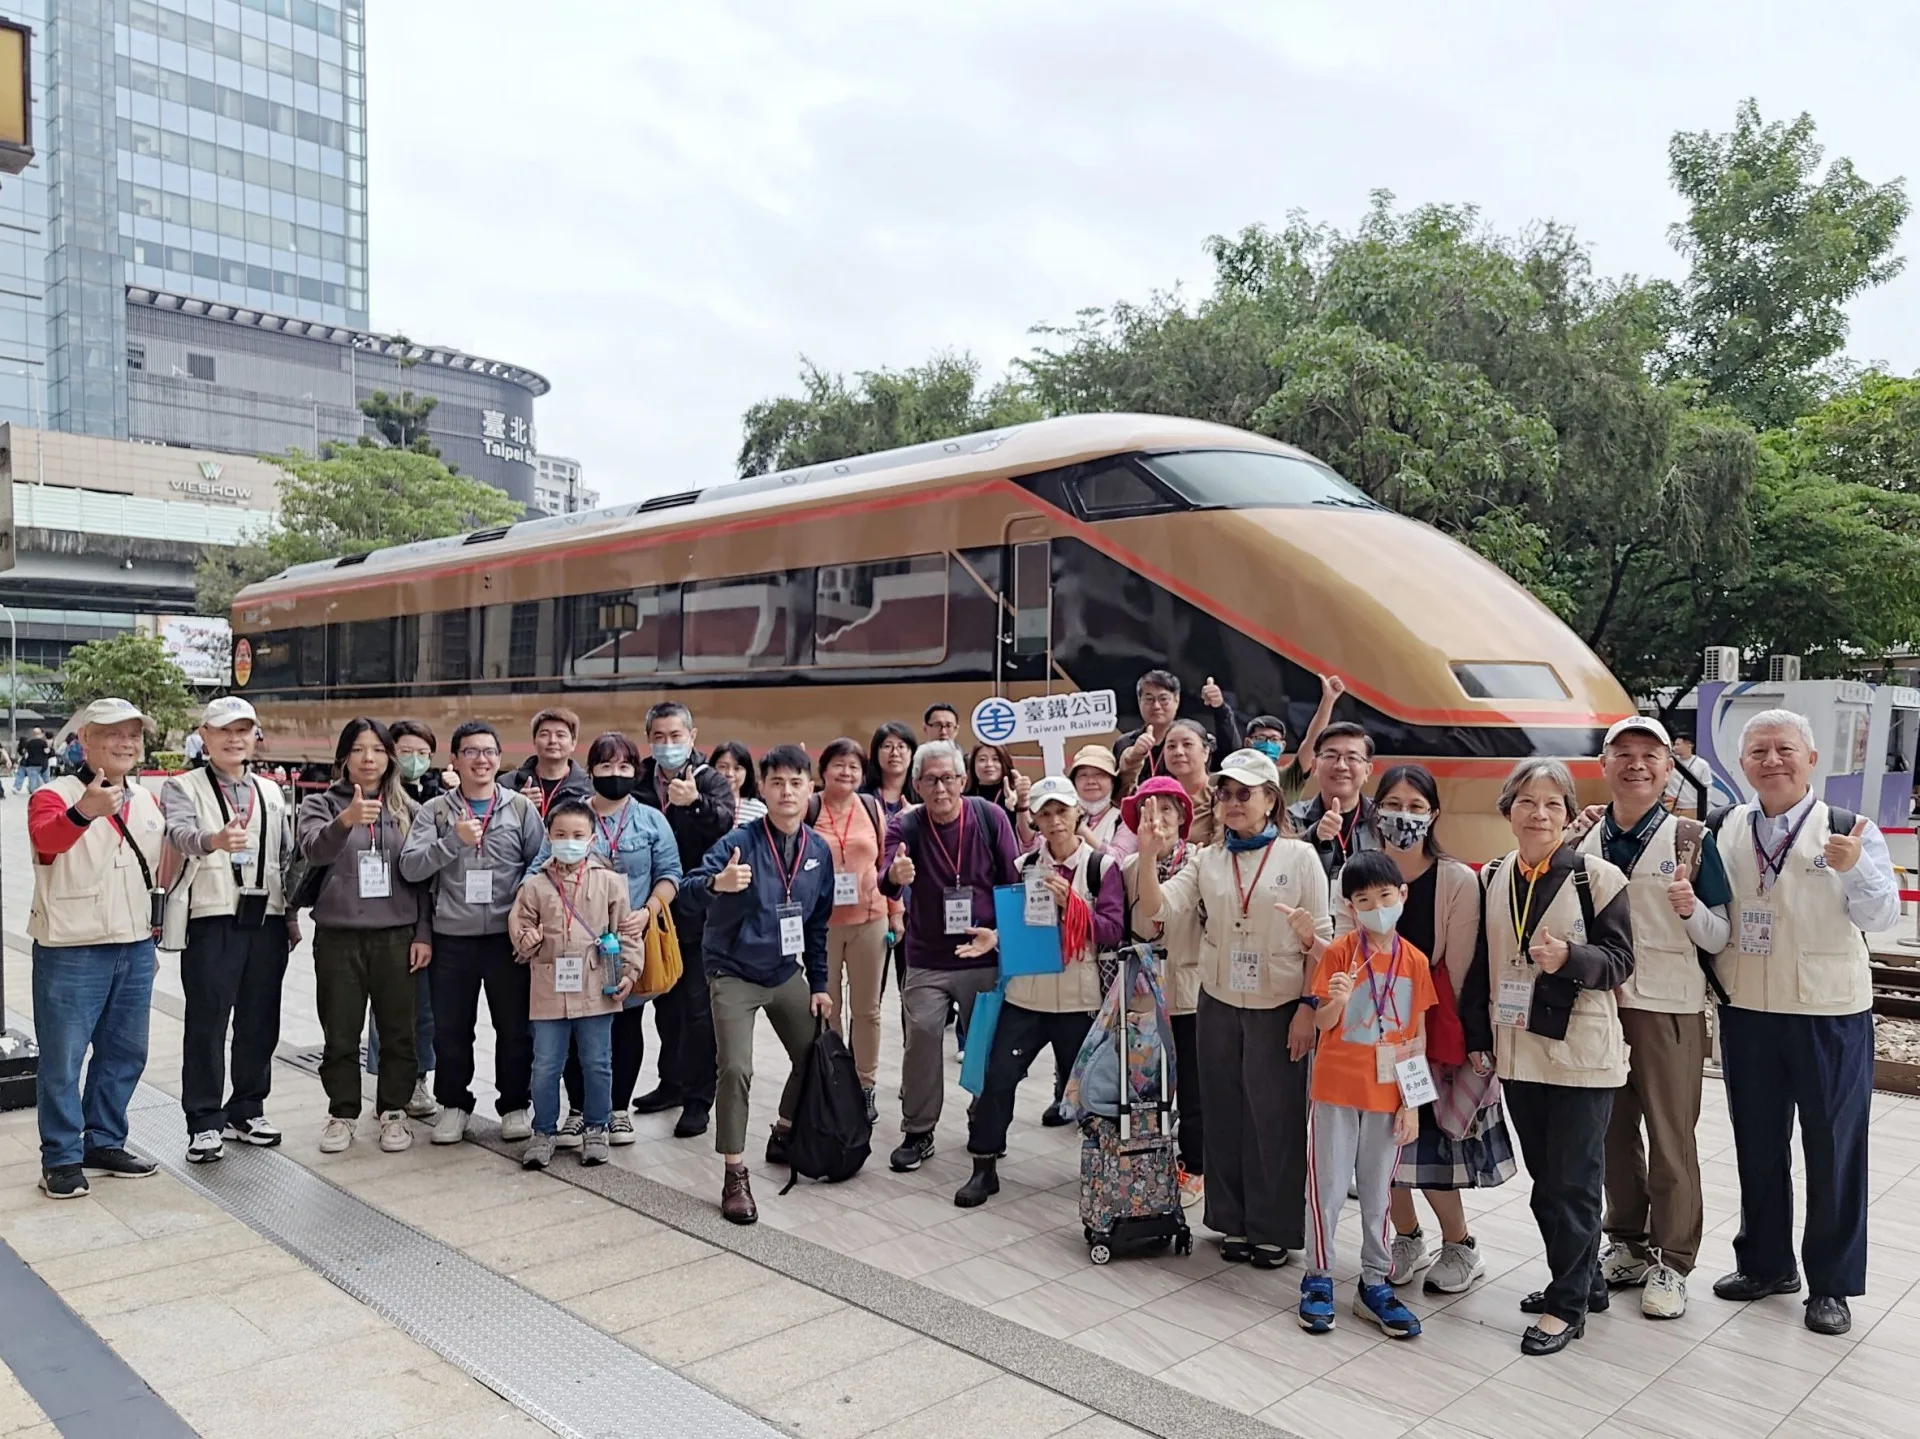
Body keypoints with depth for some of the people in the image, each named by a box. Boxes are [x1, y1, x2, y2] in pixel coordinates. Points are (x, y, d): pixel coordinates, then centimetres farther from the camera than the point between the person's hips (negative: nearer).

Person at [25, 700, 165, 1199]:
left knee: (125, 1053, 14)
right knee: (62, 1059, 2)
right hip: (71, 951, -6)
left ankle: (104, 1143, 29)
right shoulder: (54, 795, -10)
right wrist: (84, 811, -53)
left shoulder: (146, 801, 10)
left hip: (136, 949, 6)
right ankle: (61, 1158, 14)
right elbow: (45, 836, -33)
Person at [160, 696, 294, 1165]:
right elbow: (180, 832, -21)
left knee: (260, 1023, 10)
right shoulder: (184, 787, 1)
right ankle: (204, 1122, 10)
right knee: (207, 1024, 0)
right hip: (212, 919, -4)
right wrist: (213, 839, -43)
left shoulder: (271, 792, 16)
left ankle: (247, 1110, 24)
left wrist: (292, 916, 11)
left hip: (267, 919, 5)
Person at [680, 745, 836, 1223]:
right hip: (734, 974, -6)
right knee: (736, 1070, -13)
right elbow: (690, 885, -31)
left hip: (787, 974, 6)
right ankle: (735, 1178, 1)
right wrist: (718, 883, -53)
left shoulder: (819, 851, 0)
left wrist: (819, 983, 10)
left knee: (814, 1057, 13)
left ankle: (784, 1138, 38)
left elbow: (818, 923, 9)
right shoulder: (740, 842, -17)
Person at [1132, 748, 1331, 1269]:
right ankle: (1233, 1221, 25)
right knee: (1225, 1116, 10)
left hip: (1280, 1009, -3)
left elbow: (1320, 939, -4)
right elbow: (1156, 909, -8)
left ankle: (1274, 1229, 20)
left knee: (1276, 1118, 4)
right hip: (1219, 1006, 3)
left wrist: (1310, 1007, -10)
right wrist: (1148, 855, -22)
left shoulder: (1299, 856, -4)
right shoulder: (1206, 860, 4)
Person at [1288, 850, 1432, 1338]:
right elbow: (1323, 1023, -4)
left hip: (1388, 1094, 2)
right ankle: (1318, 1280, 19)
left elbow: (1418, 1036, 3)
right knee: (1327, 1188, 5)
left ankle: (1375, 1285, 24)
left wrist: (1412, 1101, 1)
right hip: (1336, 1088, -2)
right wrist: (1337, 1001, -26)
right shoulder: (1339, 952, -8)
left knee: (1378, 1190, 12)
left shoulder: (1415, 960, -2)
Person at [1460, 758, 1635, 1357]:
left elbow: (1620, 961, -8)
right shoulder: (1492, 879, 6)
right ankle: (1582, 1279, 32)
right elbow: (1479, 966, 10)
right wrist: (1477, 1037, 9)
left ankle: (1568, 1304, 15)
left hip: (1580, 1051, -5)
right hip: (1516, 1050, 5)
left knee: (1572, 1180, 2)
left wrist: (1569, 958, -26)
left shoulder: (1597, 877, -8)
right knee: (1545, 1175, 15)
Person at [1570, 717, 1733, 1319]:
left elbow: (1720, 938, -4)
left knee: (1671, 1140, 4)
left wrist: (1690, 908, -22)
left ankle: (1671, 1263, 18)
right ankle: (1625, 1244, 29)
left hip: (1668, 1009, -3)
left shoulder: (1692, 840, -4)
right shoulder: (1582, 840, 5)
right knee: (1612, 1132, 13)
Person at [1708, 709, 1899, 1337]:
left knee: (1834, 1149, 8)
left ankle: (1831, 1284, 24)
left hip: (1830, 1013, -3)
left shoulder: (1848, 829, -7)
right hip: (1745, 1010, 4)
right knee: (1757, 1144, 16)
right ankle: (1765, 1262, 33)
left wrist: (1854, 869, -34)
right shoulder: (1727, 829, 2)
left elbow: (1881, 916, -16)